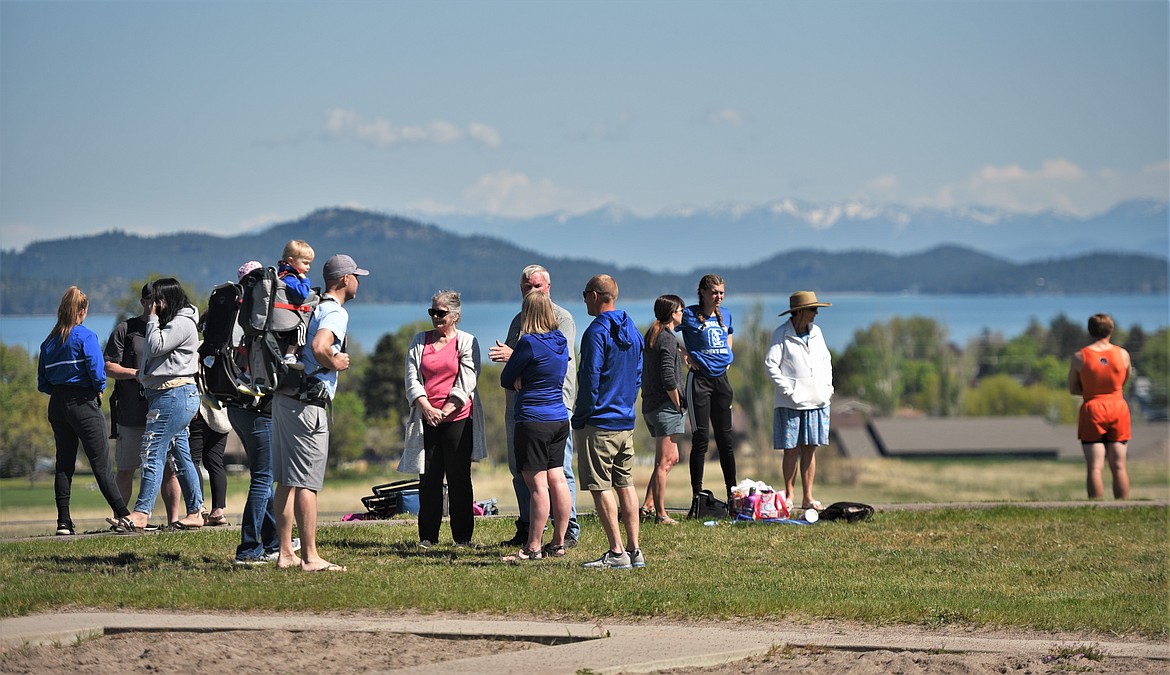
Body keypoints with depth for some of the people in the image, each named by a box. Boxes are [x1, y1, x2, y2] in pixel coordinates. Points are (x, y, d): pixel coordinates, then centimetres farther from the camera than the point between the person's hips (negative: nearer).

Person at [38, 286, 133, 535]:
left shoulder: (49, 342, 10)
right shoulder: (85, 336, -8)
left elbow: (42, 383, 8)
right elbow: (97, 369, -17)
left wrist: (58, 390, 13)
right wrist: (99, 390, 1)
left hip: (57, 404, 5)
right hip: (83, 403, -5)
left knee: (64, 463, 7)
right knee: (100, 462, -5)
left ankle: (64, 521, 3)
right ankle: (123, 514, -8)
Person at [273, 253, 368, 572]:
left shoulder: (312, 307, 17)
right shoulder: (336, 312, -10)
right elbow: (319, 346, -29)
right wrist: (336, 363, -11)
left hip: (284, 399, 9)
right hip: (307, 404, -9)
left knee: (286, 481, 10)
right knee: (306, 483, -8)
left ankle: (285, 553, 14)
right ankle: (310, 557, -8)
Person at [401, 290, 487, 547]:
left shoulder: (467, 342, 4)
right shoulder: (419, 342, 13)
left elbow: (467, 381, -4)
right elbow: (412, 379, 6)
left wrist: (446, 410, -13)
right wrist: (427, 408, -9)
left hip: (457, 418, -3)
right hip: (427, 418, 3)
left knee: (459, 478, -1)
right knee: (429, 478, 2)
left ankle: (463, 536, 3)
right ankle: (428, 536, 7)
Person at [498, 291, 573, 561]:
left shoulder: (529, 343, -14)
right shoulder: (561, 341, 8)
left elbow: (506, 380, -6)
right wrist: (525, 381, 0)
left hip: (533, 420, -8)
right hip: (559, 419, 8)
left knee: (537, 484, -6)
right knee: (557, 480, 10)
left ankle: (533, 547, -3)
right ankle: (558, 543, 15)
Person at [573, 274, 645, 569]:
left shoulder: (597, 332, -14)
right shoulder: (632, 330, 12)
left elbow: (590, 379, -16)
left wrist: (580, 417, -8)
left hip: (598, 423, -8)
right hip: (626, 422, 8)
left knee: (600, 488, -5)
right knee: (625, 485, 11)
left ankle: (616, 552, -8)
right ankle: (634, 550, 11)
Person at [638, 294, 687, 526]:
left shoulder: (650, 337, 15)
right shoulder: (668, 339, -13)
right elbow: (668, 378, -21)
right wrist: (678, 404, -11)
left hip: (649, 406, 9)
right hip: (665, 407, -9)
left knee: (671, 457, 18)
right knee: (663, 463, -6)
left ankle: (648, 506, 12)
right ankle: (661, 515, -4)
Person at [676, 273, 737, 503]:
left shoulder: (725, 315, 11)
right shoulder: (689, 315, -7)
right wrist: (685, 354, -9)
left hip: (721, 379, 6)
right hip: (700, 379, -6)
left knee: (725, 438, 10)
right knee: (700, 438, -6)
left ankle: (732, 493, 16)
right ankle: (697, 495, -2)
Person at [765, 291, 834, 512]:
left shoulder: (816, 332, 12)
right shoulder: (782, 334, -4)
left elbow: (826, 360, 21)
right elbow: (770, 363, -8)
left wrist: (827, 385, 9)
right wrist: (786, 388, -13)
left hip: (816, 400, 5)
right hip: (791, 402, -5)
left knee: (810, 449, 5)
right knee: (791, 449, -1)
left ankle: (808, 497, 9)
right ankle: (788, 496, 8)